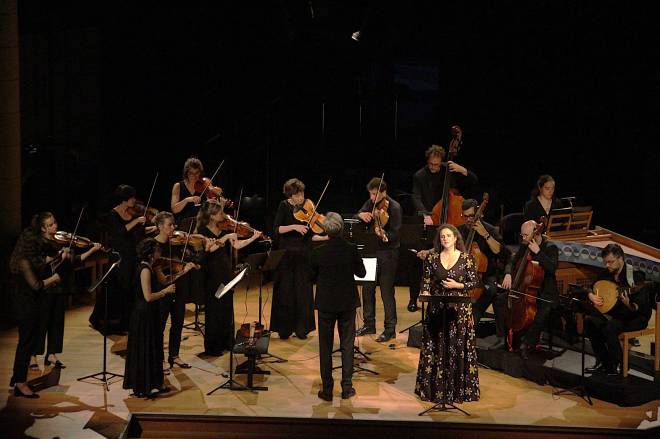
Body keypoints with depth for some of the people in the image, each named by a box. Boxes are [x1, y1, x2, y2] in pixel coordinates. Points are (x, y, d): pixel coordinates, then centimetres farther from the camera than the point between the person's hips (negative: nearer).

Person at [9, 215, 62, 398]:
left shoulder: (31, 259, 9)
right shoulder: (24, 261, -20)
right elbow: (36, 285, -23)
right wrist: (53, 278, -9)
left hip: (29, 305, 10)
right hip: (26, 306, -10)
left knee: (27, 341, 17)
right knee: (27, 342, -3)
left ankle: (18, 378, 28)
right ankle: (20, 384, 5)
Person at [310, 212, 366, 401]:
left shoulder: (318, 252, -13)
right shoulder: (351, 249, -12)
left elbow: (312, 277, -1)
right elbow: (362, 273, 0)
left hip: (325, 303, 0)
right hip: (347, 302, 1)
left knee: (325, 346, 9)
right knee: (347, 345, 12)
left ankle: (327, 389, 11)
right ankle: (346, 387, 14)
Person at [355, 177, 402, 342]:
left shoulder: (394, 208, -15)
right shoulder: (371, 203, 5)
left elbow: (395, 234, -18)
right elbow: (355, 217, 5)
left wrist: (384, 235, -39)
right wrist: (361, 215, -18)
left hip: (388, 253, -7)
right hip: (372, 250, 7)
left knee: (387, 292, -3)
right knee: (367, 288, 14)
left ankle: (390, 329, 8)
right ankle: (369, 324, 28)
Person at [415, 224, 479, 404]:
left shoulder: (467, 258, -1)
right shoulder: (432, 257, 5)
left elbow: (473, 282, 1)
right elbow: (426, 281, 6)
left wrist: (457, 285, -14)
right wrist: (425, 293, -13)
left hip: (460, 308, -2)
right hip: (437, 307, 2)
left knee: (458, 347, 0)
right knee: (436, 347, 5)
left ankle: (459, 387, 12)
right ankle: (436, 386, 16)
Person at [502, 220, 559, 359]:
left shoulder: (550, 248, -10)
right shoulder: (525, 246, 8)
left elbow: (552, 268, -24)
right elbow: (512, 262, 9)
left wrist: (538, 252, -26)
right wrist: (508, 274, -11)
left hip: (545, 293, -6)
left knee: (542, 311, -31)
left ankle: (526, 344, -15)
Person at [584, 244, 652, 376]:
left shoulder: (635, 275, -19)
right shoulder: (606, 274, 1)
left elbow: (640, 308, -25)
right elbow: (591, 289, 18)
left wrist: (628, 304, -45)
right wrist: (592, 296, -3)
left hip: (636, 317, -7)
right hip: (616, 314, 7)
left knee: (609, 328, -32)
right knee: (589, 321, -12)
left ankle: (614, 367, -14)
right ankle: (603, 362, -1)